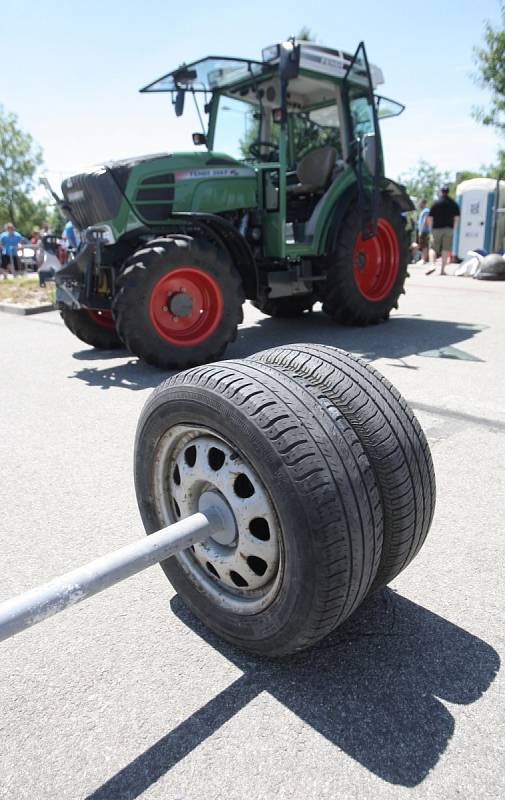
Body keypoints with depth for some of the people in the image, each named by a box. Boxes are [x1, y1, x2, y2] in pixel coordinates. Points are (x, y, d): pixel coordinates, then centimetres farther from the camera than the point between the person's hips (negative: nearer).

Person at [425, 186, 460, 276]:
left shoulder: (436, 203, -1)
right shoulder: (454, 204, 7)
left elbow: (430, 217, -4)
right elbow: (457, 217, 5)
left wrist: (431, 229, 4)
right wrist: (453, 228, 13)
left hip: (437, 228, -2)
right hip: (449, 228, 2)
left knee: (434, 248, 6)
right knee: (446, 249, 2)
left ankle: (433, 265, -13)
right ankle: (442, 269, -1)